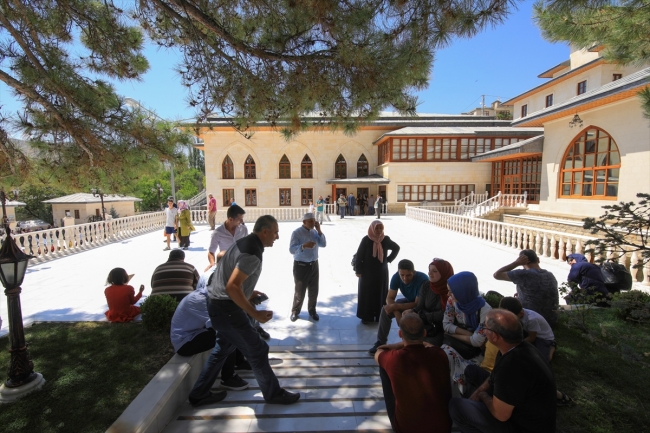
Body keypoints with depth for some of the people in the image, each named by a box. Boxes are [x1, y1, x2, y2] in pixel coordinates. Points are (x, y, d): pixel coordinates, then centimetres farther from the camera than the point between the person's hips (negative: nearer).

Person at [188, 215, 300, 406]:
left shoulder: (245, 243, 7)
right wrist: (256, 314, -24)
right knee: (257, 350, 4)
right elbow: (232, 287, -30)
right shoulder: (253, 253, -23)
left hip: (219, 305, 10)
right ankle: (274, 394, 22)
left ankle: (199, 395, 38)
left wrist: (248, 293, 21)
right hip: (227, 308, -10)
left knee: (224, 348, 25)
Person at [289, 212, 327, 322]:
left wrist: (319, 231, -10)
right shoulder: (297, 233, -14)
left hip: (314, 265, 5)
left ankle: (312, 310, 34)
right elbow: (291, 249, -22)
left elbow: (323, 244, -1)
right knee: (299, 291, 7)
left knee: (314, 290, 15)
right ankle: (295, 311, 28)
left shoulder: (315, 232, 4)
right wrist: (304, 245, -38)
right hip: (301, 266, -5)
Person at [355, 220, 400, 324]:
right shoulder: (366, 240, -12)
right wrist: (358, 270, -10)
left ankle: (380, 316, 22)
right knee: (367, 294, 4)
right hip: (367, 272, -3)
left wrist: (389, 259, 5)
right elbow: (359, 255, -9)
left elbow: (396, 248, 13)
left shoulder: (386, 239, -4)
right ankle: (366, 316, 14)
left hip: (381, 272, 3)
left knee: (381, 293, 10)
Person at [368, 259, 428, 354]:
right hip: (409, 301, 5)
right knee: (385, 310, -16)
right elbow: (390, 298, -16)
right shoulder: (396, 277, -21)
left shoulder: (423, 279, -35)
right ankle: (381, 342, -2)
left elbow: (418, 304, -34)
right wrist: (396, 312, -34)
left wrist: (396, 306, -37)